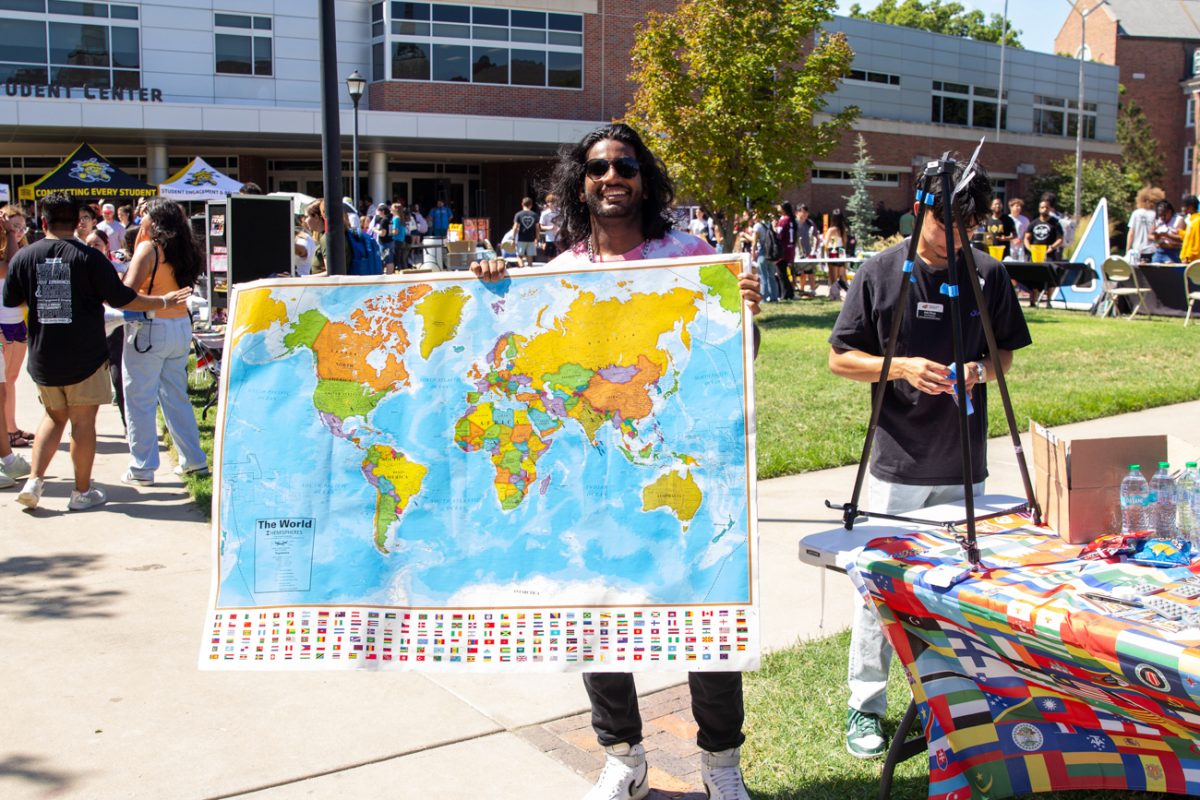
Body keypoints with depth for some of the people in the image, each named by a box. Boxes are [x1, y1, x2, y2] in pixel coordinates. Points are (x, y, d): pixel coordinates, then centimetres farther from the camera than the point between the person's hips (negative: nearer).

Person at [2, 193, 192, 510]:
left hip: (43, 357, 3)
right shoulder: (89, 257, -10)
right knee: (83, 422, 5)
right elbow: (122, 299, -9)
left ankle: (34, 481, 10)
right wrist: (164, 301, 3)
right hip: (84, 356, -3)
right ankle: (82, 492, 11)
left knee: (54, 418, 20)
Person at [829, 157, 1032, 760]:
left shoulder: (989, 275, 2)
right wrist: (900, 366, -16)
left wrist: (979, 369, -10)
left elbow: (1006, 353, 12)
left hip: (964, 467, 2)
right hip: (897, 465, -2)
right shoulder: (880, 272, -4)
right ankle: (865, 706, 16)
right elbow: (840, 357, 0)